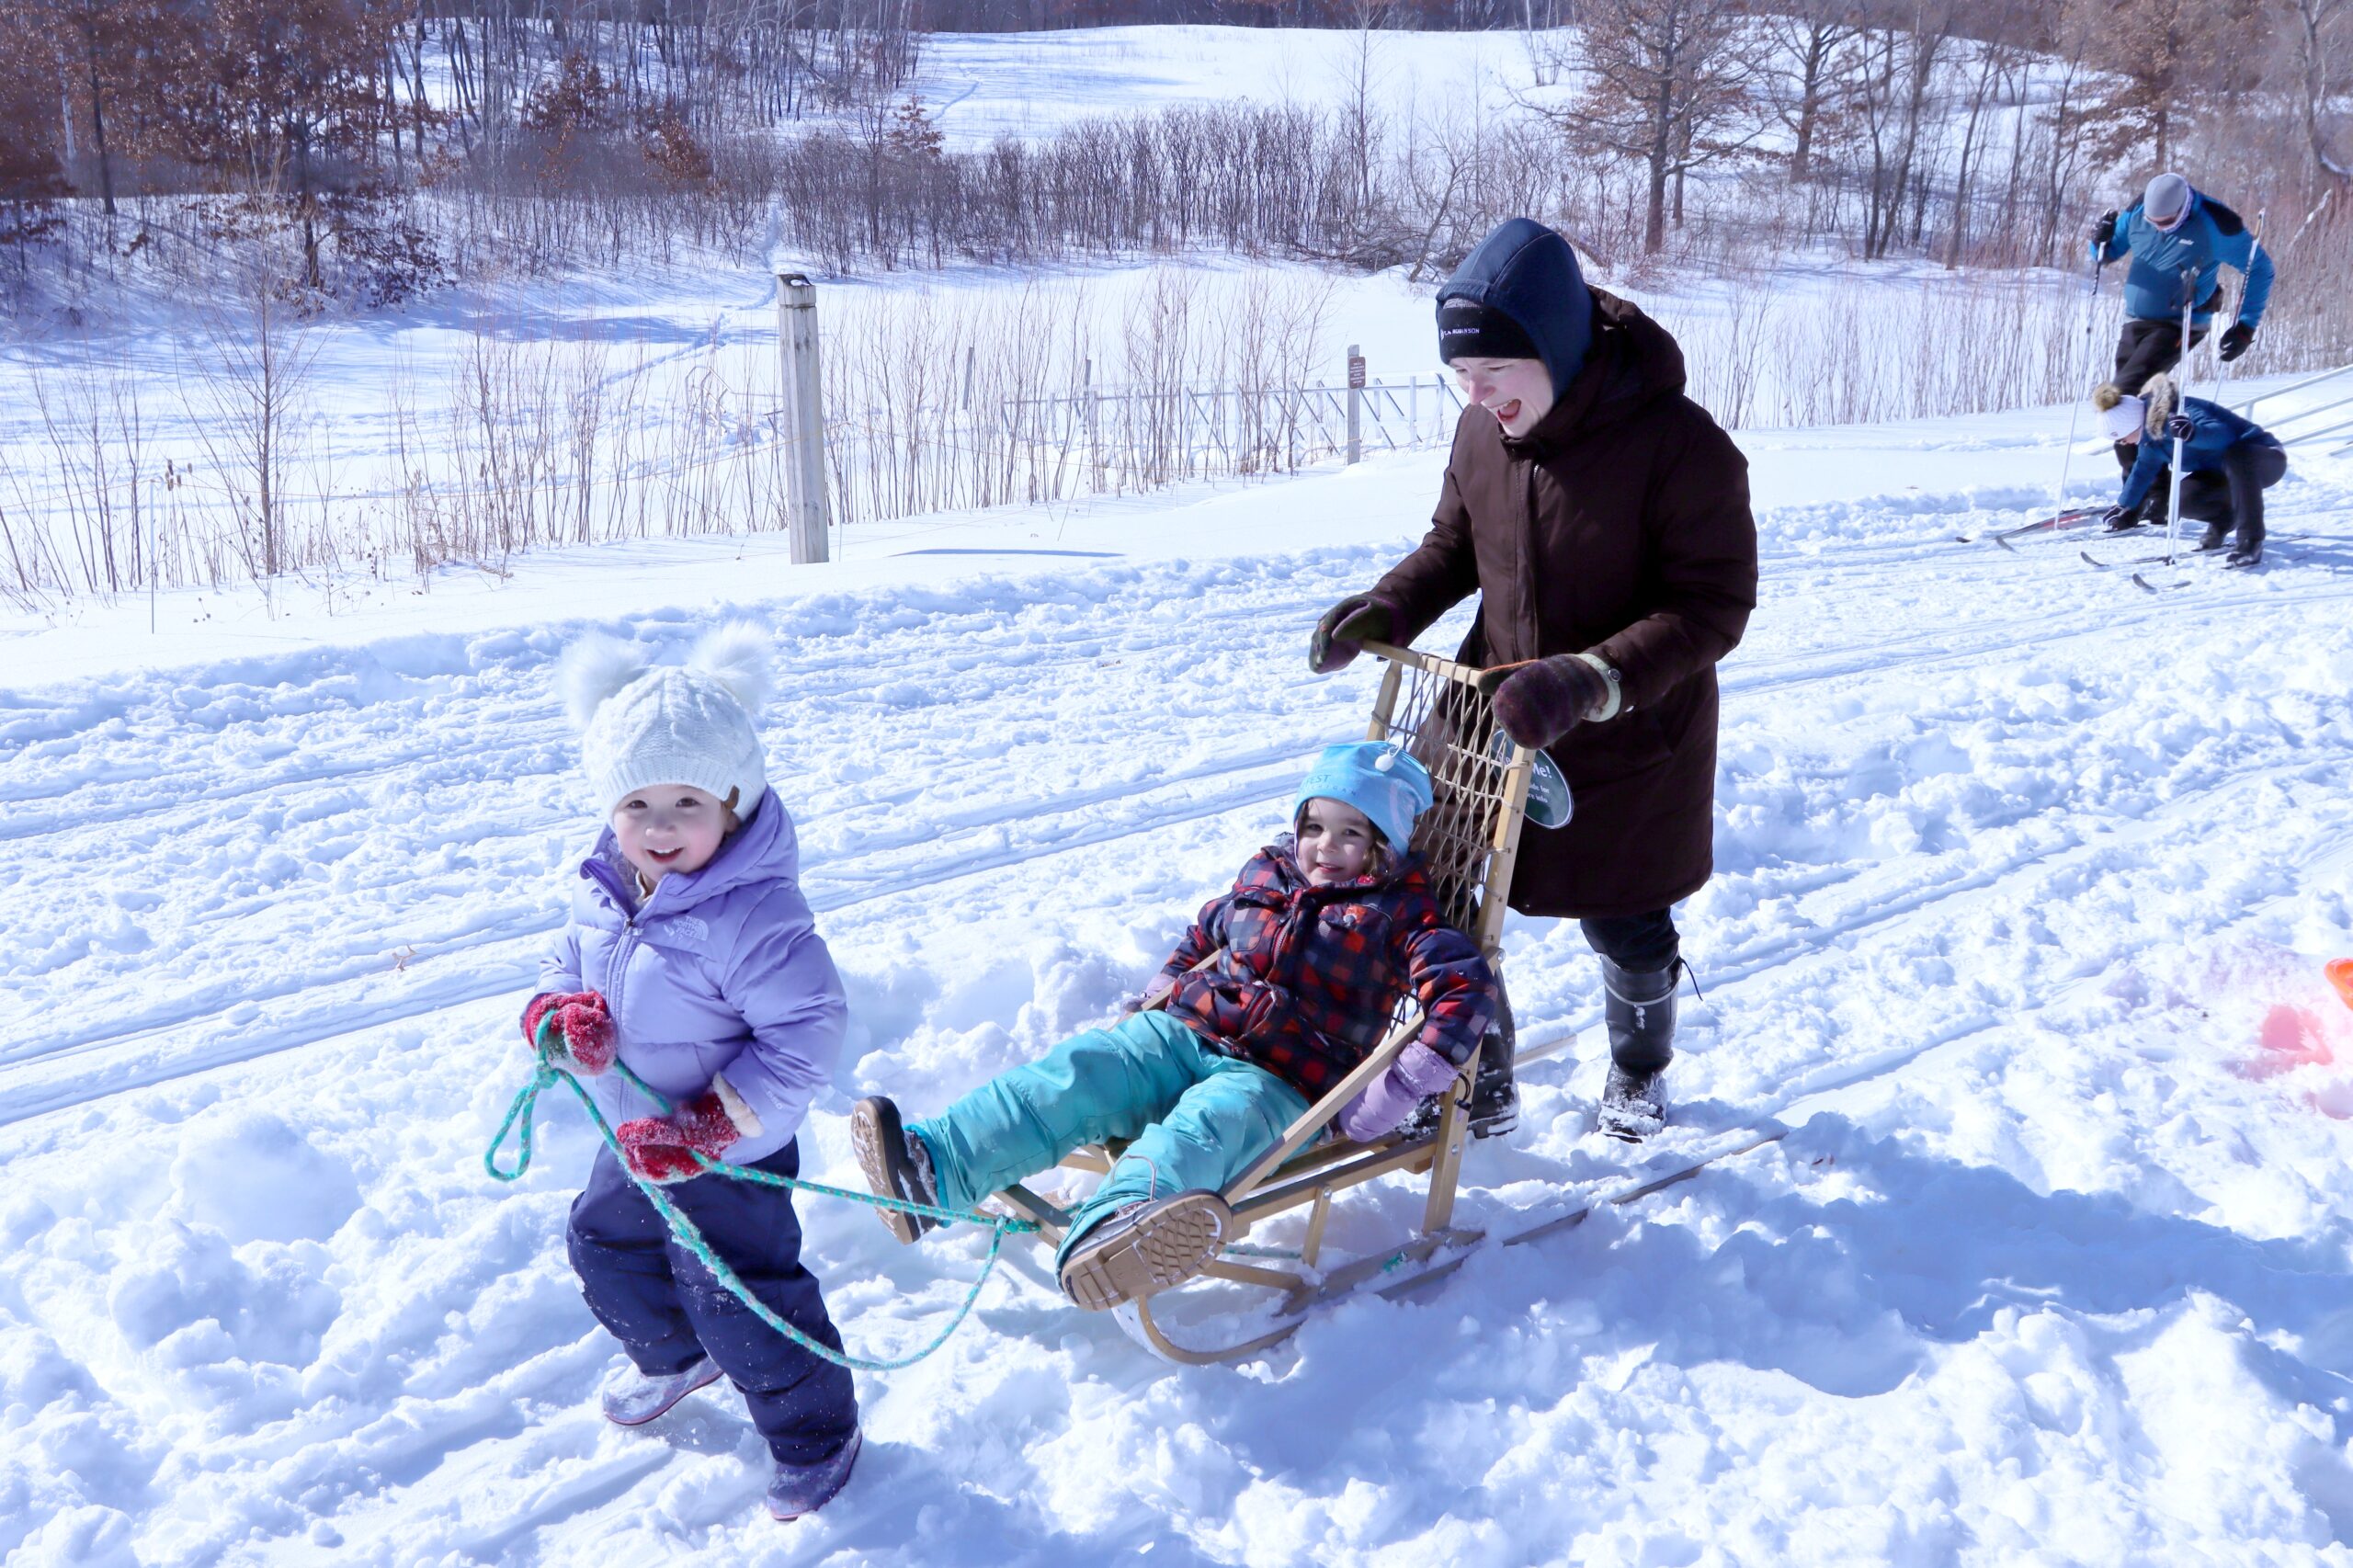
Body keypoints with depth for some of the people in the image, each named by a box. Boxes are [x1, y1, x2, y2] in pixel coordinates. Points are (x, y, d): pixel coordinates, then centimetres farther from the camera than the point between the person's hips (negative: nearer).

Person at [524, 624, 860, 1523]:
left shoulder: (753, 915, -32)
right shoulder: (605, 886, -8)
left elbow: (805, 1035, -30)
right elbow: (566, 967, 7)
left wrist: (703, 1131, -29)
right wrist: (559, 1018, -19)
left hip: (730, 1154, -8)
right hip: (634, 1140, 9)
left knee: (742, 1305, 1)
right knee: (604, 1248, 29)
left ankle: (817, 1433, 28)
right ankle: (677, 1358, 59)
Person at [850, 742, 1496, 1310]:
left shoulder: (1395, 914, 2)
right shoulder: (1263, 878, 19)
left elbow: (1467, 988, -10)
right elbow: (1202, 936, 36)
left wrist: (1400, 1089, -18)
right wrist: (1162, 996, 21)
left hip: (1284, 1081, -6)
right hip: (1186, 1033, 6)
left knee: (1211, 1121, -38)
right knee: (1084, 1072, -19)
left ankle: (1102, 1229, -70)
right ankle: (933, 1163, -34)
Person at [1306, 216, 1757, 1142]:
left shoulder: (1681, 448, -24)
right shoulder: (1482, 432, -7)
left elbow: (1712, 609, -22)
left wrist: (1589, 680, -35)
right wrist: (1385, 611, -10)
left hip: (1629, 747, -4)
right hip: (1492, 718, 4)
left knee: (1626, 929, 15)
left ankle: (1639, 1073, 47)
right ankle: (1481, 1088, 30)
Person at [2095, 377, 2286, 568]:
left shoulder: (2178, 414, -30)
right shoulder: (2150, 429, -2)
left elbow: (2222, 434, -44)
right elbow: (2144, 469, 15)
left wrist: (2194, 433, -63)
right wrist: (2124, 506, 21)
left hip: (2266, 459, -8)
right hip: (2222, 473, 8)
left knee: (2236, 458, -42)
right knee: (2183, 500, -18)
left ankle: (2251, 543, -39)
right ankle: (2223, 517, 12)